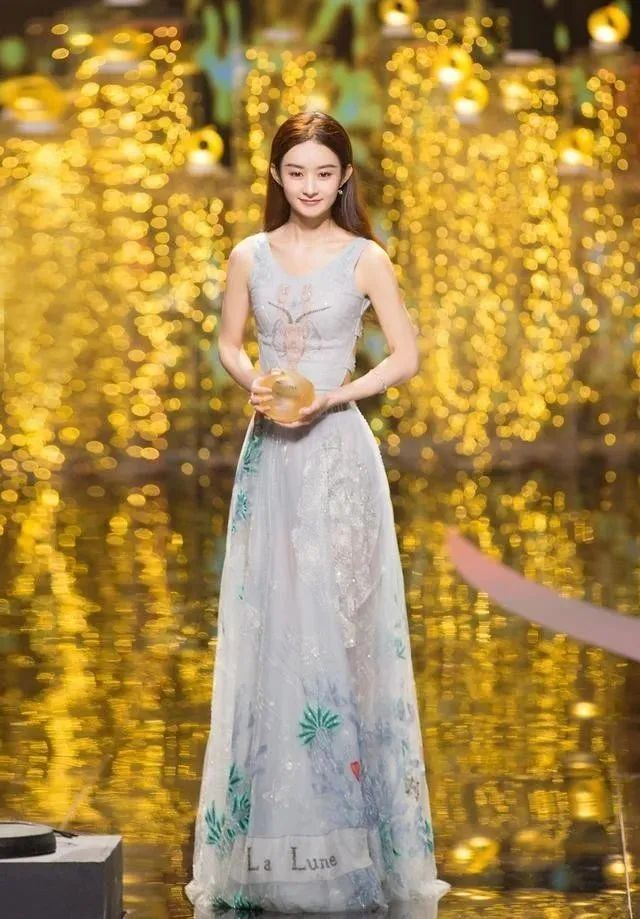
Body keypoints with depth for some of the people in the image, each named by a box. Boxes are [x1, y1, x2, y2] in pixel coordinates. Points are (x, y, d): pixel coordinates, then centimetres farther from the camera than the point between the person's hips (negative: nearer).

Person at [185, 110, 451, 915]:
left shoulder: (365, 260, -3)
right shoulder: (249, 257, 5)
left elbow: (407, 356, 0)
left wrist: (332, 397, -12)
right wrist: (255, 385, -6)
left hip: (339, 454, -3)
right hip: (268, 455, 3)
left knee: (341, 622, -3)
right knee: (265, 628, 3)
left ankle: (349, 815, 6)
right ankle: (270, 831, 11)